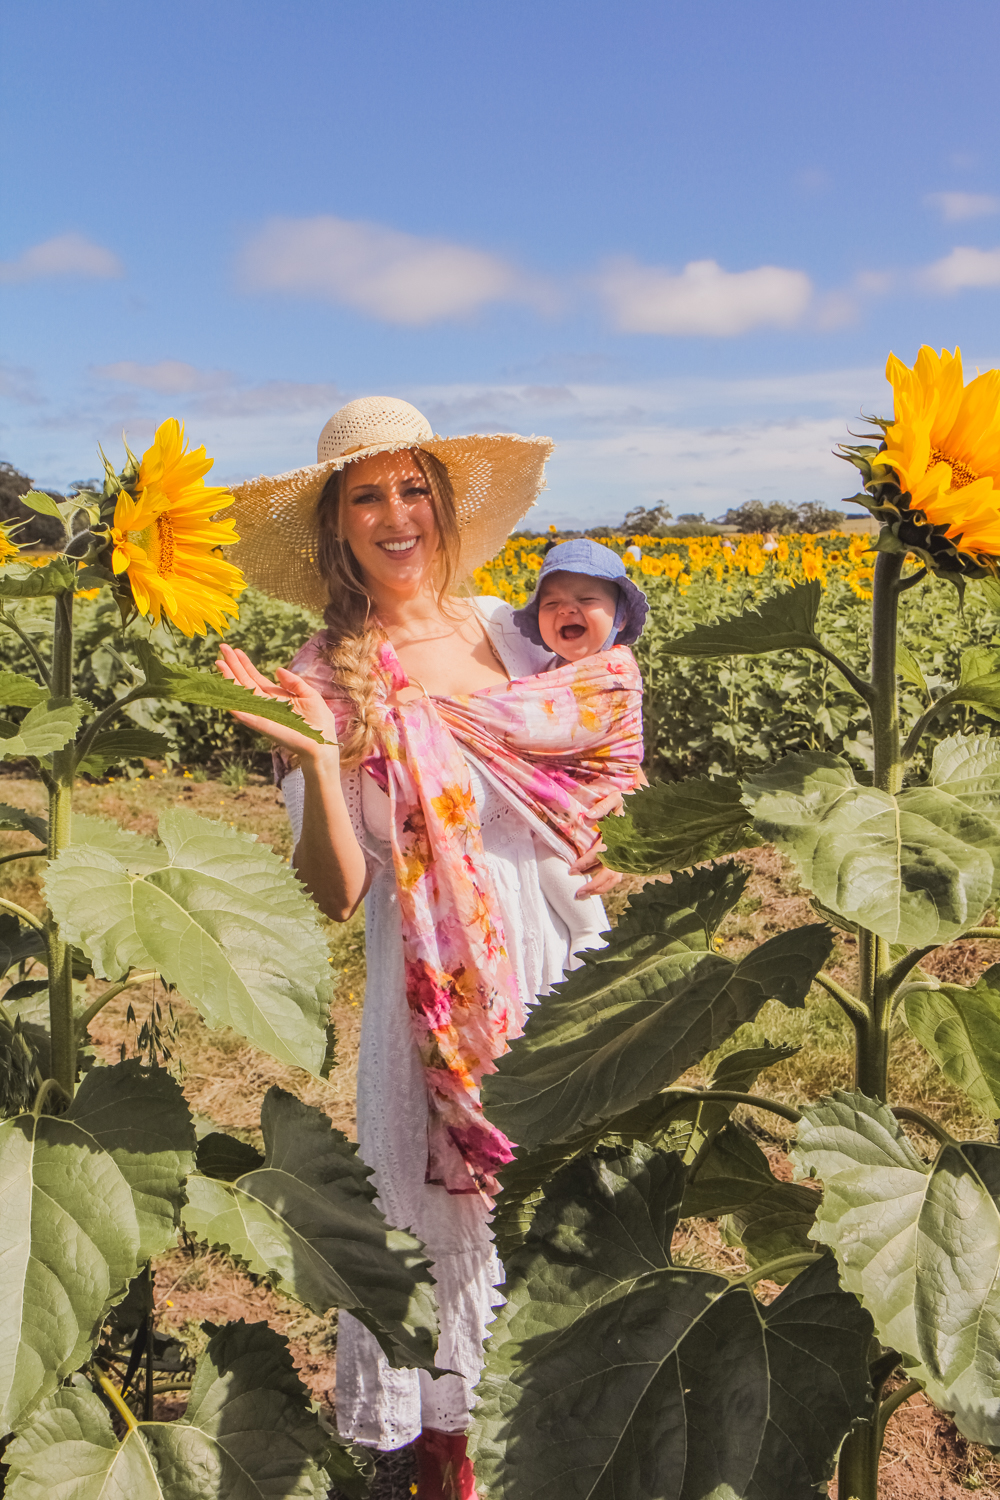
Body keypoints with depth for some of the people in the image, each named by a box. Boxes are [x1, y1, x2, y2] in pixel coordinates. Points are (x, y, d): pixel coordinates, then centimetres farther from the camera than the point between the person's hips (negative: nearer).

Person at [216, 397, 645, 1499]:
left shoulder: (501, 626, 2)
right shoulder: (326, 681, -9)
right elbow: (337, 893, -15)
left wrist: (608, 858, 0)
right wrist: (317, 758, -30)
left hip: (565, 965, 4)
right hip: (439, 994, -4)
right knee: (447, 1215, 8)